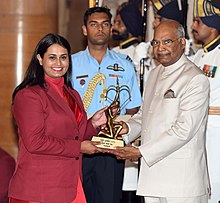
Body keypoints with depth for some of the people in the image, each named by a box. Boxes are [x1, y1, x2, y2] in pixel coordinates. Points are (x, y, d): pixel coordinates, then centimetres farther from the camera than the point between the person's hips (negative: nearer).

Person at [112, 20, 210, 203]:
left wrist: (141, 152, -16)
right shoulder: (155, 74, 16)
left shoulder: (196, 80, -11)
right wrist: (128, 128, 4)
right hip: (152, 172, 7)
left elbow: (184, 130, -17)